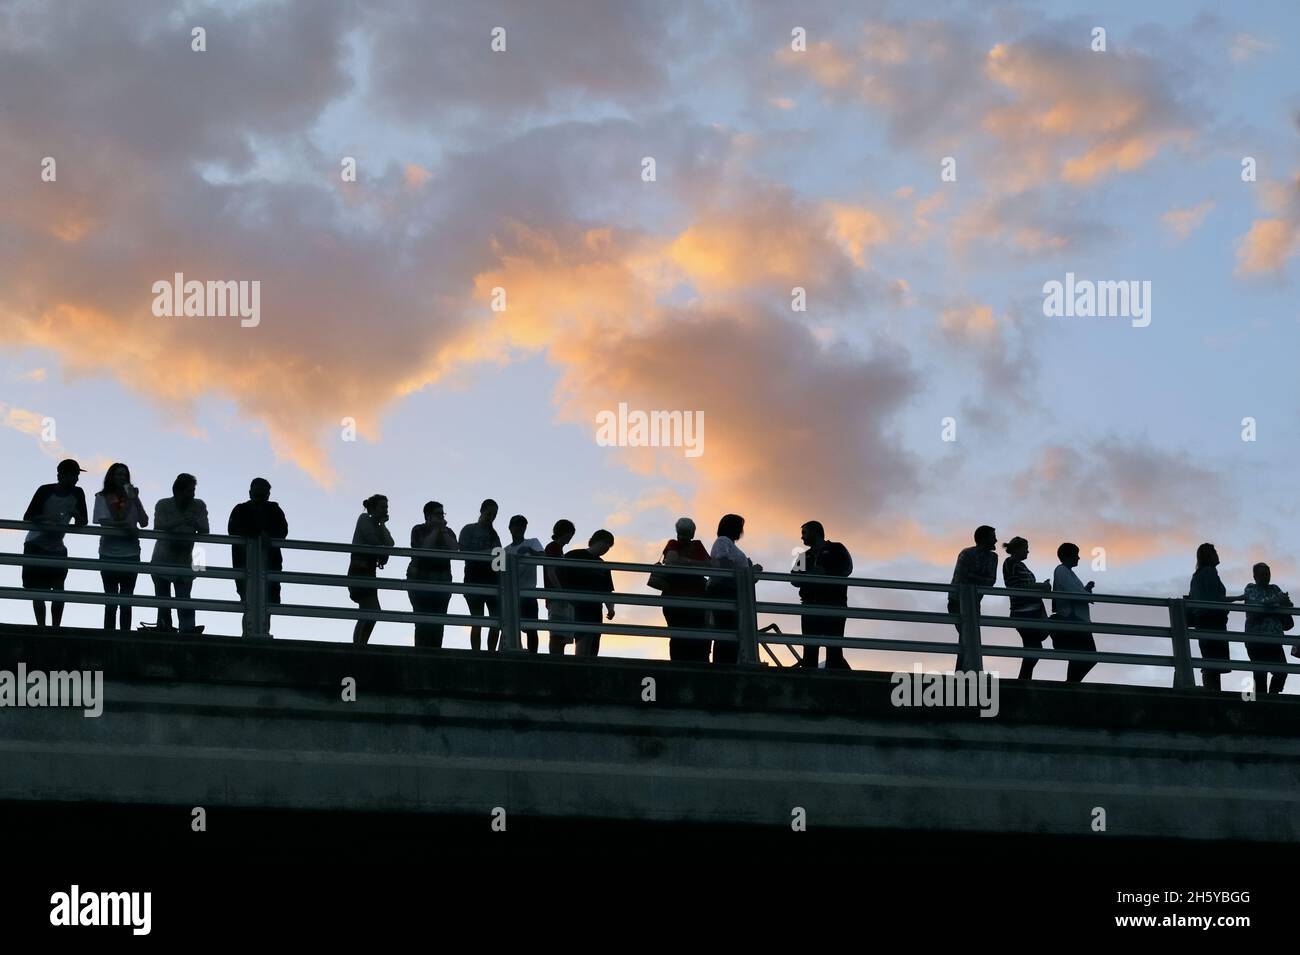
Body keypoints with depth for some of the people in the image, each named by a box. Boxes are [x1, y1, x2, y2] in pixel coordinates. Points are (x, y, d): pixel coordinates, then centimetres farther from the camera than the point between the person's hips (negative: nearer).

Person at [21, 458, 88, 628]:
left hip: (57, 547, 4)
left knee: (59, 588, -7)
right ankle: (41, 627, -5)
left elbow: (83, 522, 0)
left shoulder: (77, 494, -3)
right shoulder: (45, 491, -14)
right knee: (38, 590, -6)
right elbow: (27, 517, -15)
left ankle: (56, 627, -5)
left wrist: (78, 518, -23)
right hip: (35, 546, -4)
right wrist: (42, 520, -34)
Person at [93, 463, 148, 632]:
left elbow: (144, 522, 2)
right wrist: (125, 525, -14)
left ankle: (125, 635, 3)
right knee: (111, 600, 0)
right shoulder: (102, 497, 5)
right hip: (109, 554, -2)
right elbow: (103, 521, -7)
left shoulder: (131, 497, 11)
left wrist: (135, 500, -5)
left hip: (131, 554, 2)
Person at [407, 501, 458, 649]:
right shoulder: (418, 530, 2)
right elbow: (423, 548, -16)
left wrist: (443, 531, -7)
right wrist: (435, 530, -10)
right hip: (420, 579, -4)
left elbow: (455, 548, -5)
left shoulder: (448, 532, 13)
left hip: (442, 580, 4)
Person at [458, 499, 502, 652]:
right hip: (475, 580, -5)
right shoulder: (469, 530, 6)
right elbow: (464, 552, -6)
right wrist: (487, 554, -17)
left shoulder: (493, 533, 20)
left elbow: (498, 557, 18)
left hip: (492, 580, 5)